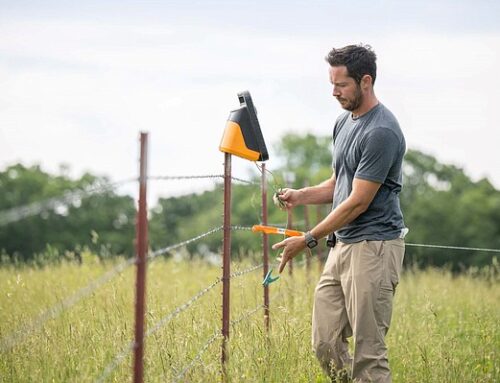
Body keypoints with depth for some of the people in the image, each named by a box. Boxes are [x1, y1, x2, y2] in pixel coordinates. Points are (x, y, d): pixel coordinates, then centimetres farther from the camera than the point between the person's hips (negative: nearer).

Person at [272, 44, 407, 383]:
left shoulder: (382, 132, -17)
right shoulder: (344, 122, 14)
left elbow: (358, 202, -18)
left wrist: (308, 240, -13)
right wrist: (301, 196, 3)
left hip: (373, 247, -10)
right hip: (342, 246, 10)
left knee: (369, 352, -5)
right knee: (326, 344, 7)